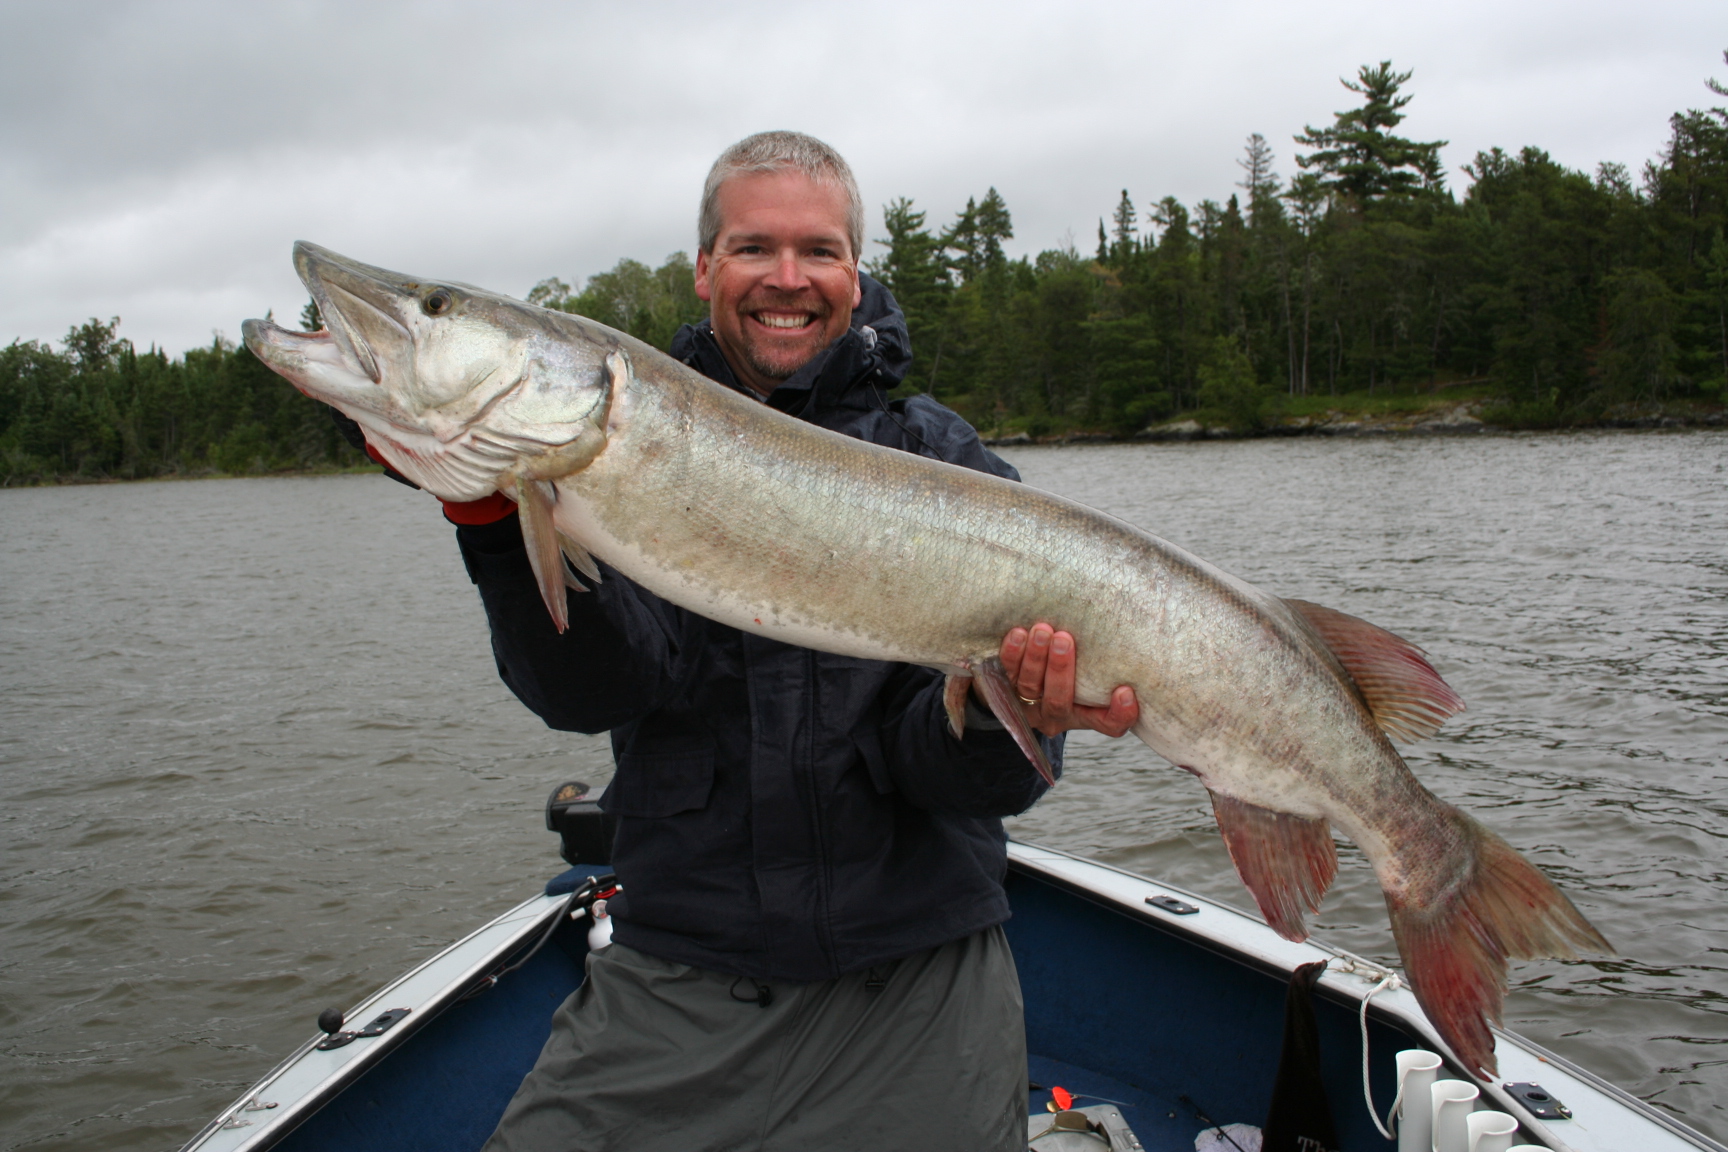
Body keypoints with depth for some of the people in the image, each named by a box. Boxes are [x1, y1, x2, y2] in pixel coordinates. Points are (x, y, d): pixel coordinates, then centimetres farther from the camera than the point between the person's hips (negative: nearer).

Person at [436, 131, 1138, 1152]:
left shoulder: (940, 459, -1)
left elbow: (931, 761, -8)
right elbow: (592, 688, -13)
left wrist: (1000, 715, -29)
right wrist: (497, 510, -28)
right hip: (678, 972, 1)